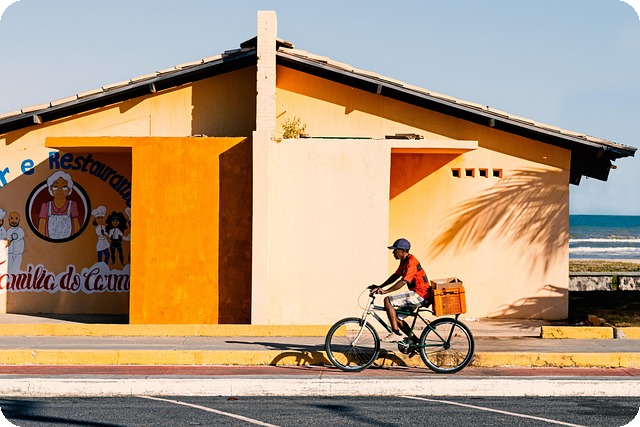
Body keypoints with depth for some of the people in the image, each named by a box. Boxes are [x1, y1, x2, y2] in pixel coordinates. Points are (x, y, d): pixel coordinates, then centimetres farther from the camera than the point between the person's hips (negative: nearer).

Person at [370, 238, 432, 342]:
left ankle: (396, 333, -17)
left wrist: (385, 291, -29)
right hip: (416, 295, 10)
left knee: (388, 300, -18)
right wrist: (380, 286, 13)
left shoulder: (411, 262, -18)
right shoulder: (404, 261, 13)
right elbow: (395, 276, 21)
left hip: (419, 295, -10)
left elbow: (403, 282, -26)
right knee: (397, 317, 12)